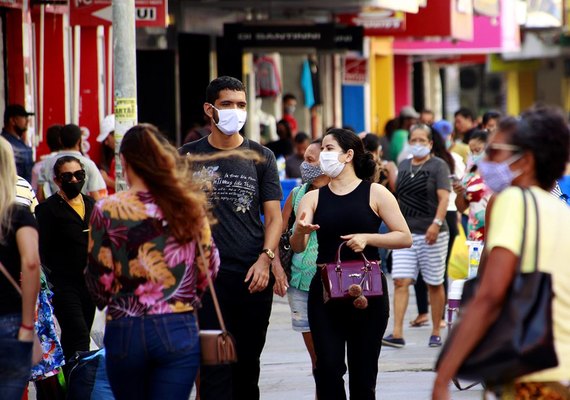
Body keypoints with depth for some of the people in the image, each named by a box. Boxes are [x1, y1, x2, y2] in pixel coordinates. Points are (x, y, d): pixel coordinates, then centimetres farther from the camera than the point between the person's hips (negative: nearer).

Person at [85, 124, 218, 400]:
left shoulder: (107, 210, -6)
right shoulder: (189, 207, 0)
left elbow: (99, 282, -4)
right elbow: (209, 271, 5)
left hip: (125, 331, -1)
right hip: (179, 329, 1)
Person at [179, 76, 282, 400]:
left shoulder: (261, 157, 8)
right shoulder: (189, 156, 7)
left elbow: (274, 216, 5)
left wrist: (265, 259, -8)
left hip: (254, 276, 1)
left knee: (248, 364, 9)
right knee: (214, 363, -7)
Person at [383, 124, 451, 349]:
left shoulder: (438, 166, -3)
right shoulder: (403, 166, 13)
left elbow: (444, 197, -13)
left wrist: (436, 223, -25)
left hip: (431, 233, -4)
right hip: (405, 233, 4)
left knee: (434, 284, 6)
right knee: (400, 281, -7)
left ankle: (436, 333, 16)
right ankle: (397, 334, -12)